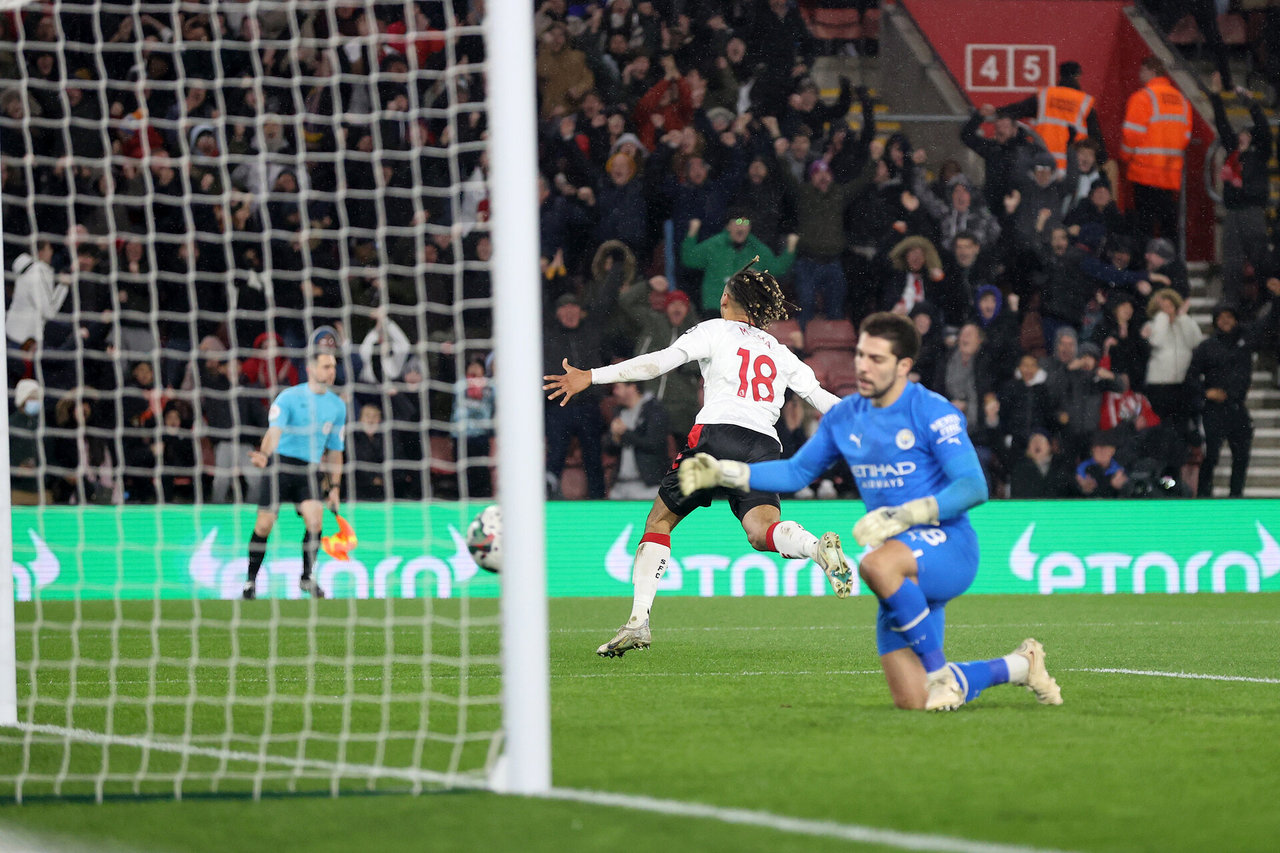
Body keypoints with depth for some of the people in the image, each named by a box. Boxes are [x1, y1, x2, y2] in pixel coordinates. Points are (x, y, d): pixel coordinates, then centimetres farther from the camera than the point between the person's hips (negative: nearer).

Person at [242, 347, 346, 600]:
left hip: (311, 470, 3)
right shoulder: (289, 397, -6)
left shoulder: (337, 406, 9)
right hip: (281, 464, -3)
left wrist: (333, 487, 16)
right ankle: (251, 579, 16)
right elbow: (275, 429, -20)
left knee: (315, 521, -18)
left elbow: (335, 449, 18)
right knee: (264, 525, -4)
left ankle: (306, 577, 2)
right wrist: (264, 453, -40)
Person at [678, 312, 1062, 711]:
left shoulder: (932, 413, -11)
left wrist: (905, 515, -28)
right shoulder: (844, 417, 9)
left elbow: (974, 487, -18)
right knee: (912, 701, 1)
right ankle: (1018, 666, 28)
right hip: (905, 572, 7)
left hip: (947, 543, -7)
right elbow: (797, 472, 20)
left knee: (877, 565, -41)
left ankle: (940, 671, -22)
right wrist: (724, 473, 9)